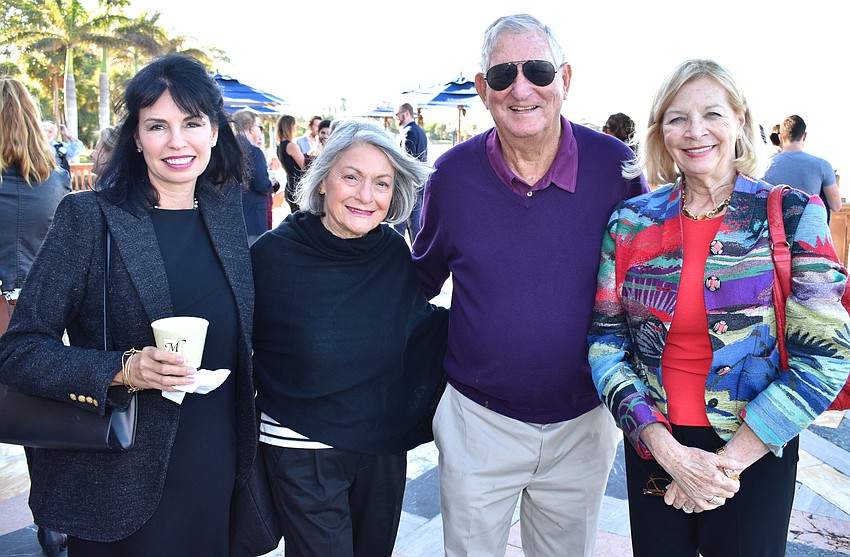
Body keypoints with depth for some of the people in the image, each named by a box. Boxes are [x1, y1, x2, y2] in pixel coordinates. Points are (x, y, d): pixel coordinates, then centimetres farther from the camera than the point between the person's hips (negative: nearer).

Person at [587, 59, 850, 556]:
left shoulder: (793, 216, -8)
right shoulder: (631, 223, -3)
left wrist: (727, 461, -14)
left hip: (756, 455, -1)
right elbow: (606, 344, -4)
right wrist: (669, 451, -14)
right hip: (653, 447, 2)